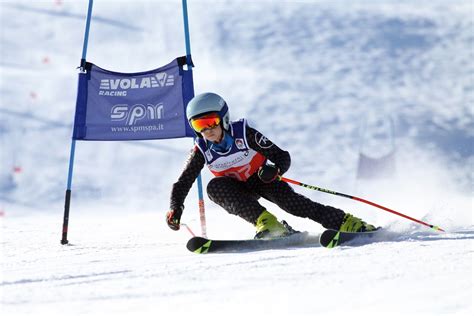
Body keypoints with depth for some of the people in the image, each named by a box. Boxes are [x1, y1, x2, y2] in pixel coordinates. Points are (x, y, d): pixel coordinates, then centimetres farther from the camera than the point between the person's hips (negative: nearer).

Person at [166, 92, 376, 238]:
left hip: (261, 179, -2)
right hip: (236, 190, 3)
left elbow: (283, 157, -21)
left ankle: (349, 224, -28)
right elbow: (182, 184, -9)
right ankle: (267, 224, -38)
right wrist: (175, 209, -27)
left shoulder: (244, 134, -23)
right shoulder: (202, 150, -16)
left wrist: (275, 170, -43)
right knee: (215, 187, -29)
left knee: (290, 201, -29)